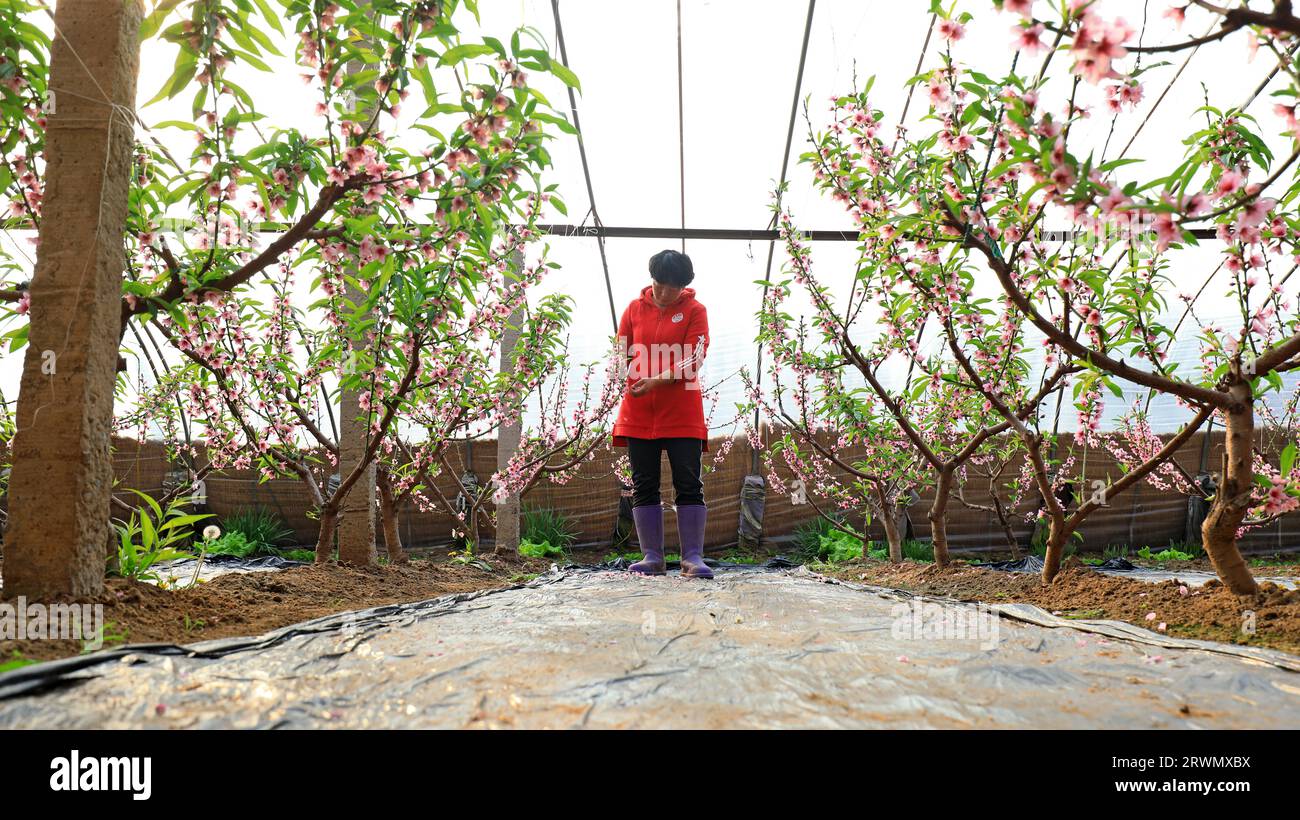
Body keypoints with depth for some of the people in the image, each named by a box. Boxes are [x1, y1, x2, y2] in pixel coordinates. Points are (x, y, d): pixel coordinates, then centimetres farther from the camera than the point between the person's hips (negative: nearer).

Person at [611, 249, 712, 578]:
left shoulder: (695, 311, 2)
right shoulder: (635, 308, 11)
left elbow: (693, 360, -8)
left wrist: (657, 381, -21)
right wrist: (622, 378, -8)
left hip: (682, 414, -3)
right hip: (638, 413, 3)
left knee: (689, 485, -3)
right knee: (644, 486, 4)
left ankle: (693, 557, 3)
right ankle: (651, 557, 11)